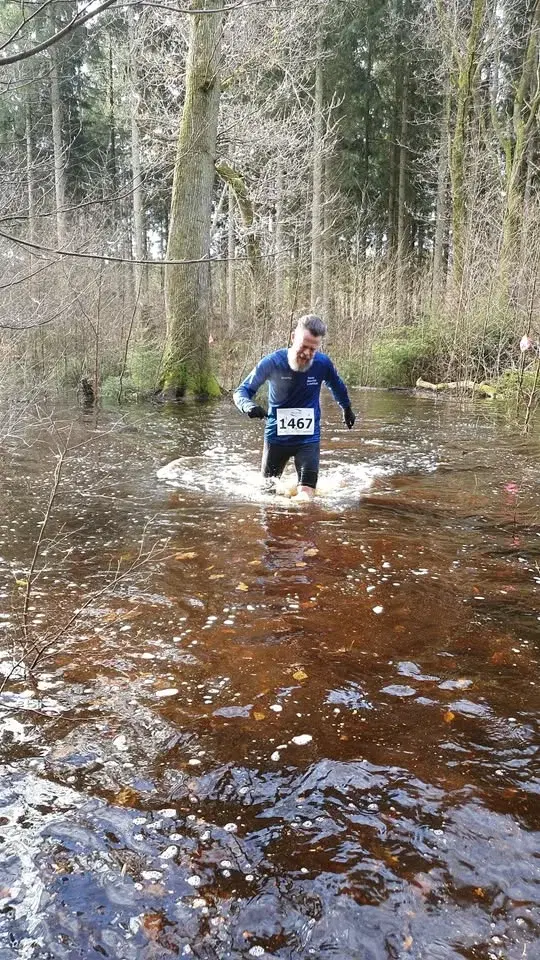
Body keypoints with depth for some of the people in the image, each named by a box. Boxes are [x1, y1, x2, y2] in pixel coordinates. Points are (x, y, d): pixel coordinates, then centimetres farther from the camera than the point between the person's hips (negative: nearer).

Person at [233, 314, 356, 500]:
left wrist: (347, 409, 29)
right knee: (267, 486, 17)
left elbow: (337, 387, 12)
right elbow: (241, 391, -11)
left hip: (309, 438, 0)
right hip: (276, 435, 0)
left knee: (306, 496, -8)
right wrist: (248, 405, -35)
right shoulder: (272, 362, -16)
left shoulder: (323, 363, -10)